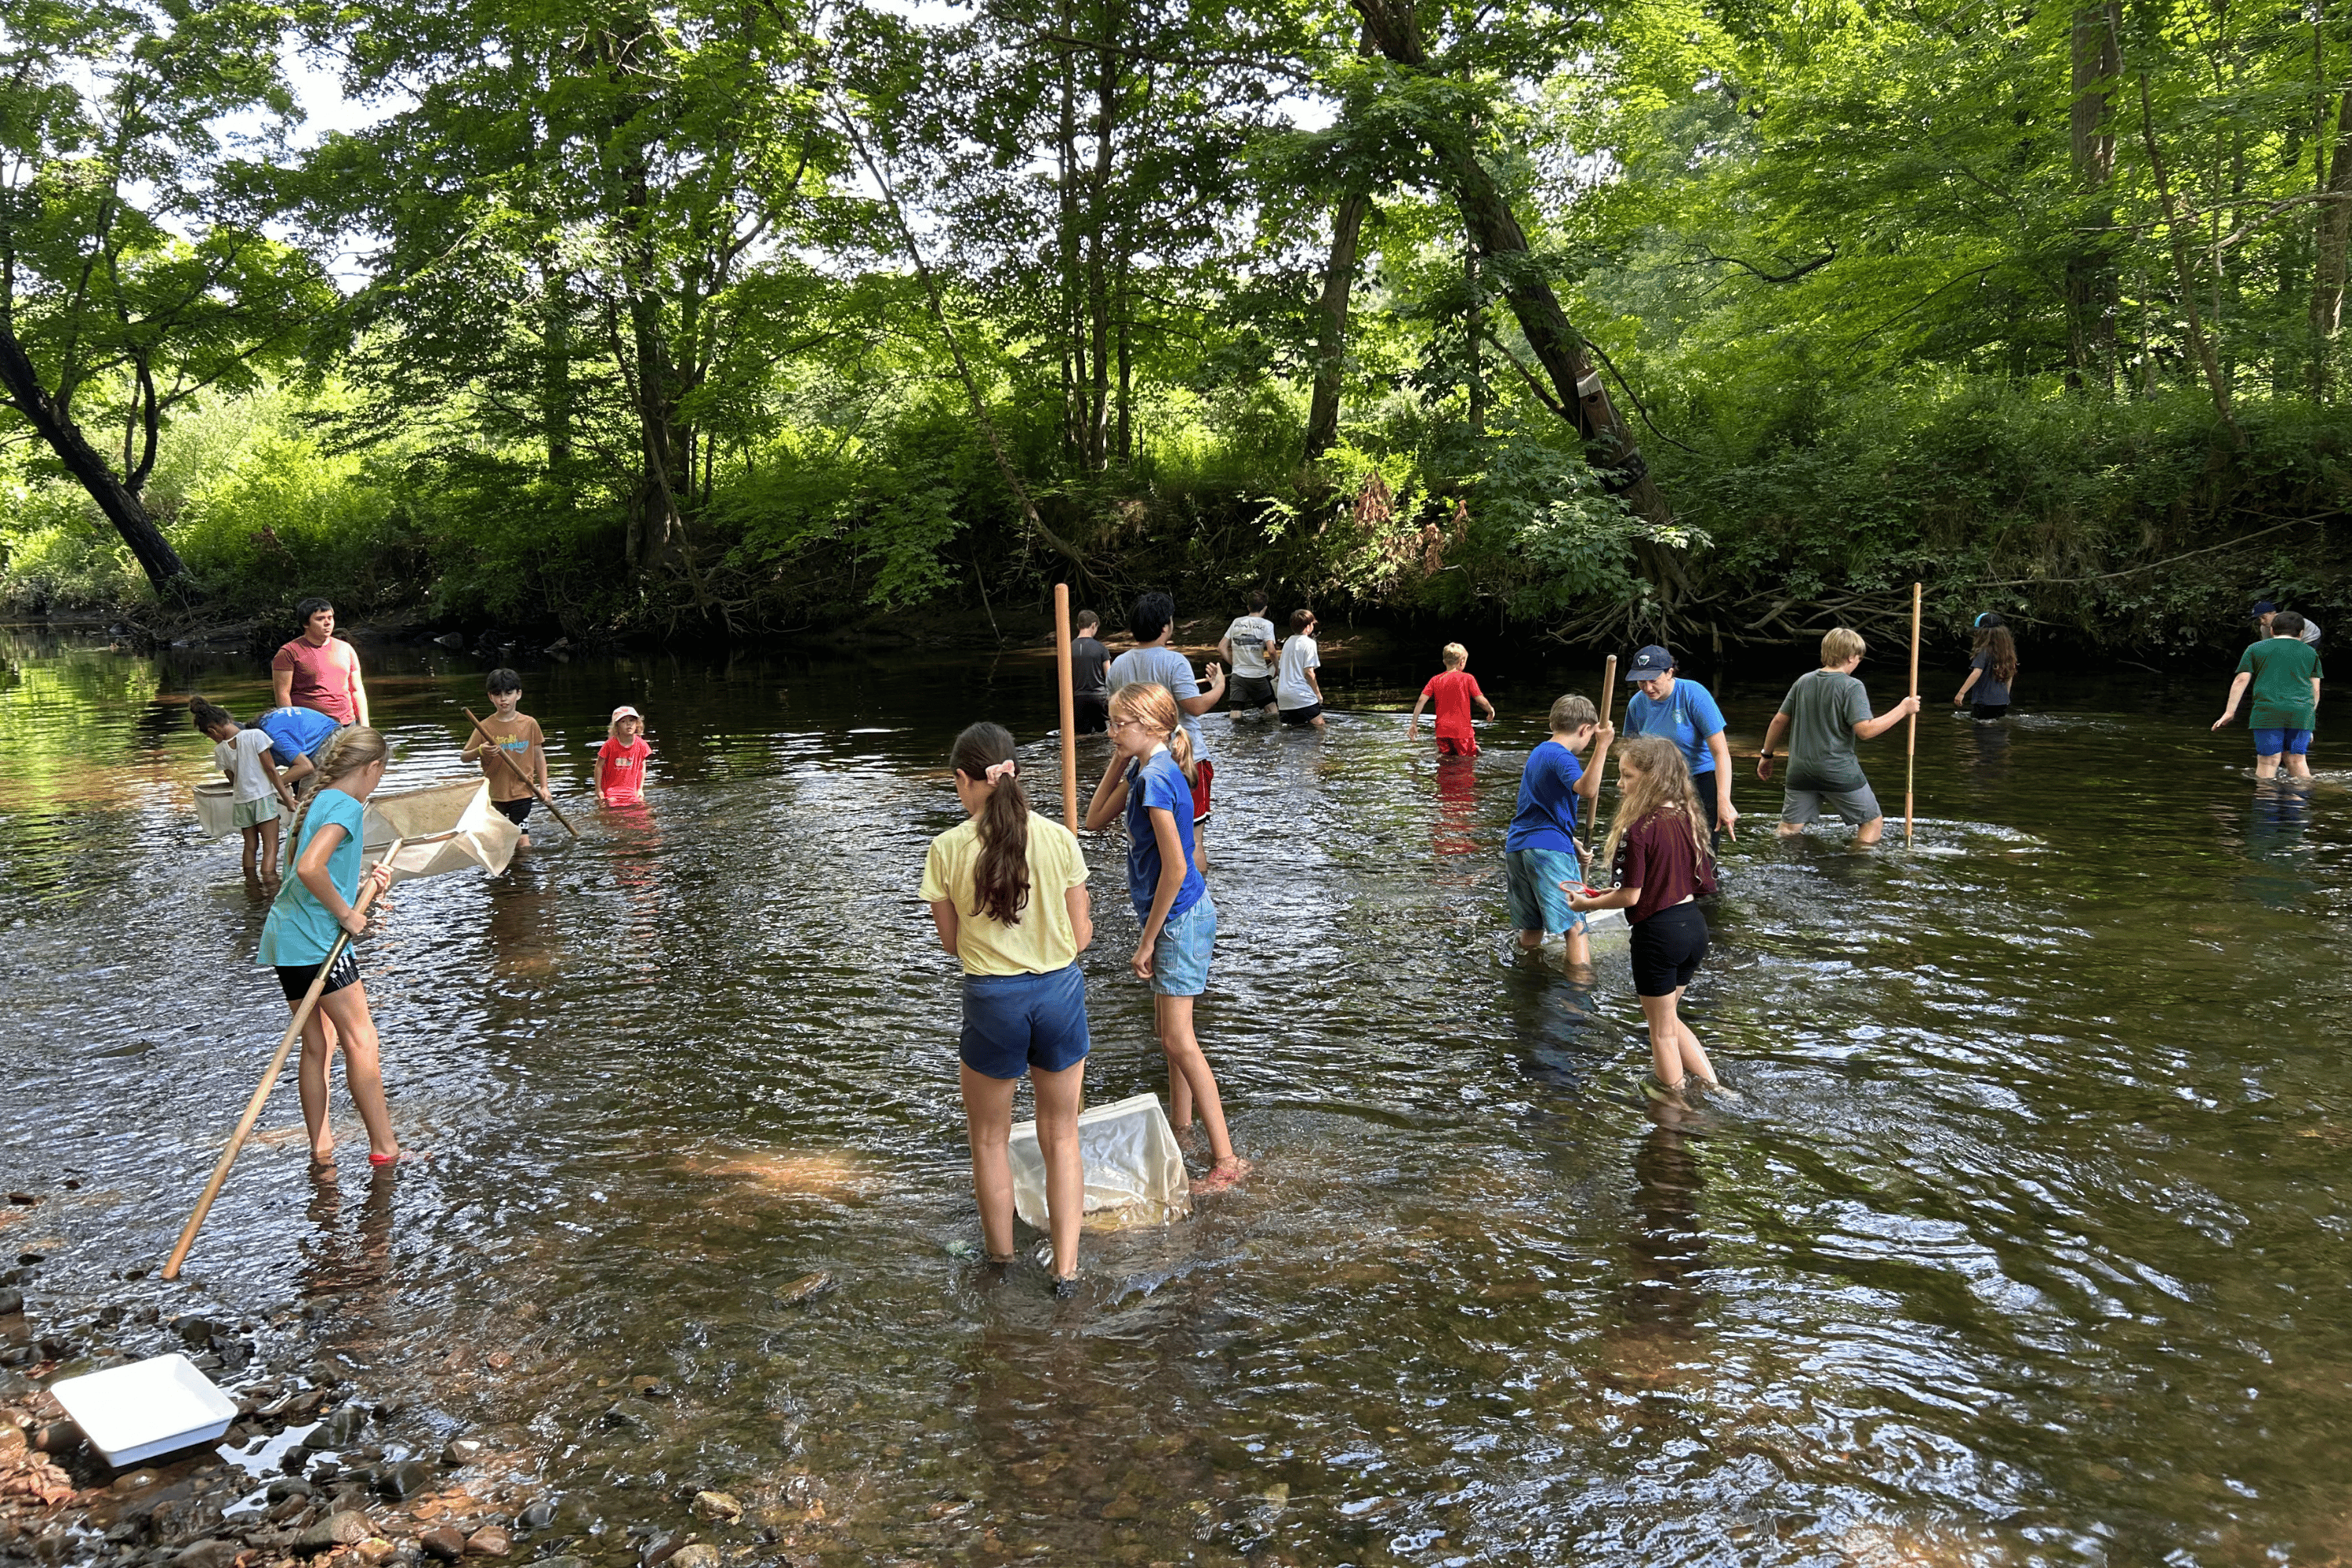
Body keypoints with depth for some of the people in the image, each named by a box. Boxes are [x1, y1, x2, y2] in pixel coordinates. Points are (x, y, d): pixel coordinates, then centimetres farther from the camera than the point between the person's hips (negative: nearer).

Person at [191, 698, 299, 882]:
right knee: (270, 846, -4)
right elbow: (270, 769, -10)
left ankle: (252, 882, 20)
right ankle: (270, 890, -14)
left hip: (241, 800, 4)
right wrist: (287, 797, -6)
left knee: (250, 846, 15)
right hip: (263, 797, -3)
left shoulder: (220, 750, -1)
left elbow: (233, 780, 8)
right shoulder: (255, 736, -11)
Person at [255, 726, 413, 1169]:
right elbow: (309, 868, -27)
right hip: (316, 939, -9)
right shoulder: (346, 806, -13)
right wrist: (347, 913, -16)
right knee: (360, 1040, -3)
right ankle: (383, 1147, 0)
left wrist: (363, 879, 12)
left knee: (316, 1045, 13)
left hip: (286, 934, 9)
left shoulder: (319, 800, 16)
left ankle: (321, 1150, 16)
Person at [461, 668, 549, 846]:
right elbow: (464, 756, 0)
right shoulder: (486, 726, -3)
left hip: (521, 792, -1)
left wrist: (544, 786, 3)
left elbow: (539, 756, 8)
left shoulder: (529, 724, -1)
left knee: (523, 843, -10)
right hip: (494, 794, 1)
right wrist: (481, 751, -21)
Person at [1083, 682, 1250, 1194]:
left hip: (1179, 917, -10)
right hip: (1173, 916, 10)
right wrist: (1119, 761, 5)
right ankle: (1180, 1127, 36)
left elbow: (1175, 868, -25)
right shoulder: (1142, 769, 6)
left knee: (1178, 1038, -9)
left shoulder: (1157, 778, -23)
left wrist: (1147, 939, -18)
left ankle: (1226, 1158, -6)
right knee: (1169, 1029, 20)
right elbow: (1096, 820, 17)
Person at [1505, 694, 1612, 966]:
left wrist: (1572, 842, 28)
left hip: (1516, 845, 9)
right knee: (1576, 927, -9)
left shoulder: (1538, 751, 22)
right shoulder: (1561, 758, -9)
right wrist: (1601, 747, -33)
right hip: (1549, 847, -9)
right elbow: (1588, 790, -29)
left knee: (1531, 929, 16)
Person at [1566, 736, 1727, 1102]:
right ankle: (1714, 1088, 21)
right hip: (1694, 926, 8)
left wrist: (1588, 903, 0)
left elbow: (1631, 896, -18)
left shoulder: (1638, 828, -19)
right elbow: (1703, 882, 12)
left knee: (1662, 1032, 10)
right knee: (1668, 1017, 26)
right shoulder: (1686, 819, 4)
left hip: (1658, 932, -8)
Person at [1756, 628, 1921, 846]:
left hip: (1801, 770, 5)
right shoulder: (1851, 686, -12)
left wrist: (1766, 754, 21)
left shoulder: (1803, 682, 6)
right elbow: (1865, 730, -19)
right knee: (1873, 822, 12)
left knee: (1789, 828, 11)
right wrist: (1903, 709, -11)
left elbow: (1779, 721, 10)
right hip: (1839, 772, -5)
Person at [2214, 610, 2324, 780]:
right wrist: (2310, 718, 21)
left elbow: (2241, 680, 4)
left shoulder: (2256, 649, 12)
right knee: (2297, 760, 9)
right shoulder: (2311, 653, 17)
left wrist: (2230, 712, 3)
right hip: (2301, 712, 2)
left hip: (2268, 711, -2)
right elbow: (2315, 689, 15)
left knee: (2268, 761, -5)